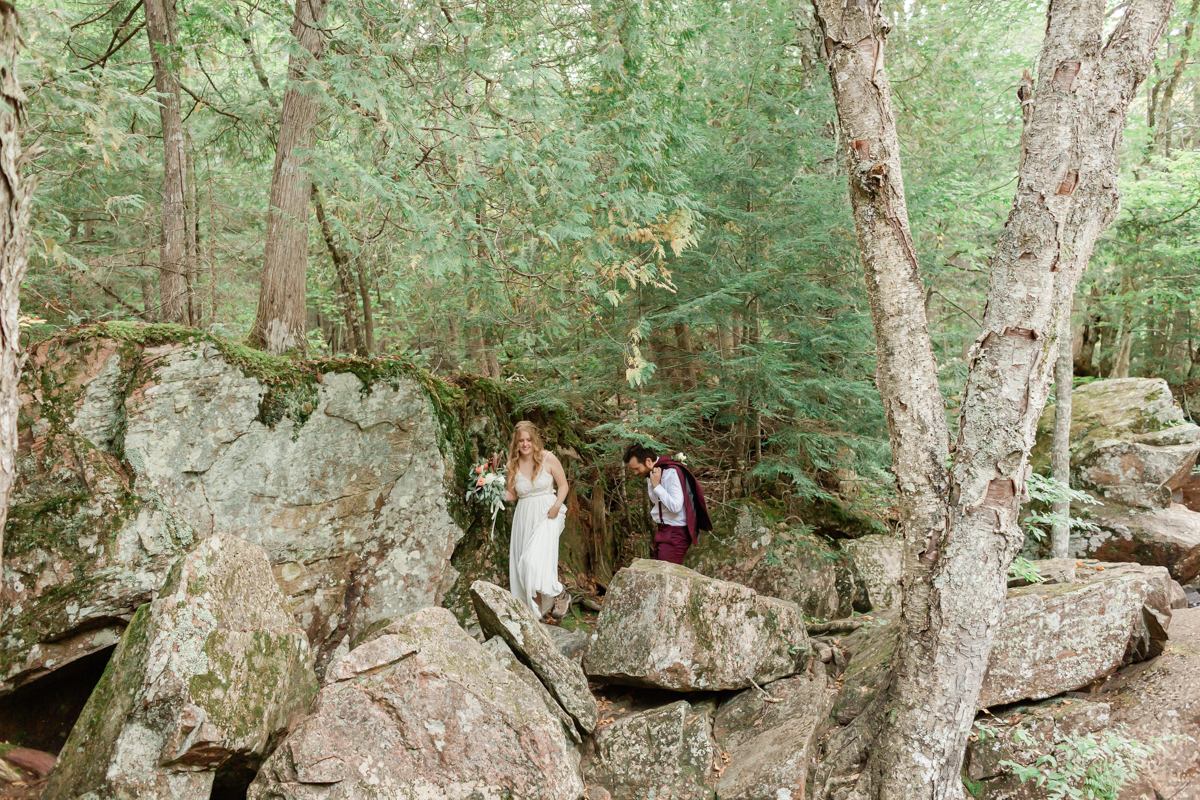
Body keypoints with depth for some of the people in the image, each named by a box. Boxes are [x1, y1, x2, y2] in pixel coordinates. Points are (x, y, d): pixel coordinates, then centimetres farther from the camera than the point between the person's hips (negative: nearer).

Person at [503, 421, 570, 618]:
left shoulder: (547, 458, -4)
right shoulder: (514, 464, 5)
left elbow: (563, 485, 3)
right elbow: (511, 494, 12)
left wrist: (557, 506, -12)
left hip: (546, 514, -4)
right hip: (523, 516, 4)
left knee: (536, 560, -19)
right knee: (522, 565, 3)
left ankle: (559, 595, 3)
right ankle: (534, 611, 14)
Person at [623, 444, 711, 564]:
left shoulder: (671, 473, -18)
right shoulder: (650, 475, 10)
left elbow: (676, 506, -25)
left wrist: (657, 486, -21)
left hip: (675, 533, -9)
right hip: (662, 530, 9)